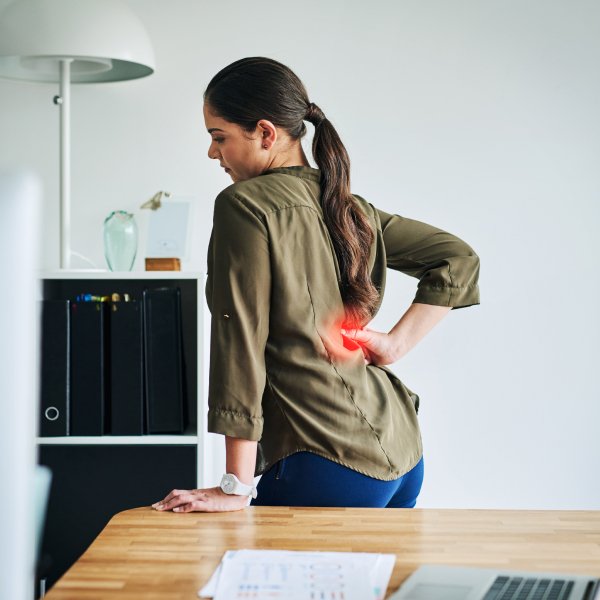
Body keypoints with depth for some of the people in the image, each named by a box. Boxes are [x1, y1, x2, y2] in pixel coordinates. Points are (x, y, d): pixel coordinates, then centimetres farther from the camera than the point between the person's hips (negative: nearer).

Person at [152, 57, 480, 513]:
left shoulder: (243, 206, -10)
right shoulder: (349, 209, 12)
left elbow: (241, 342, -14)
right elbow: (458, 259, 16)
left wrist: (236, 487, -14)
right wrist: (395, 345, 8)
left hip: (331, 466, -8)